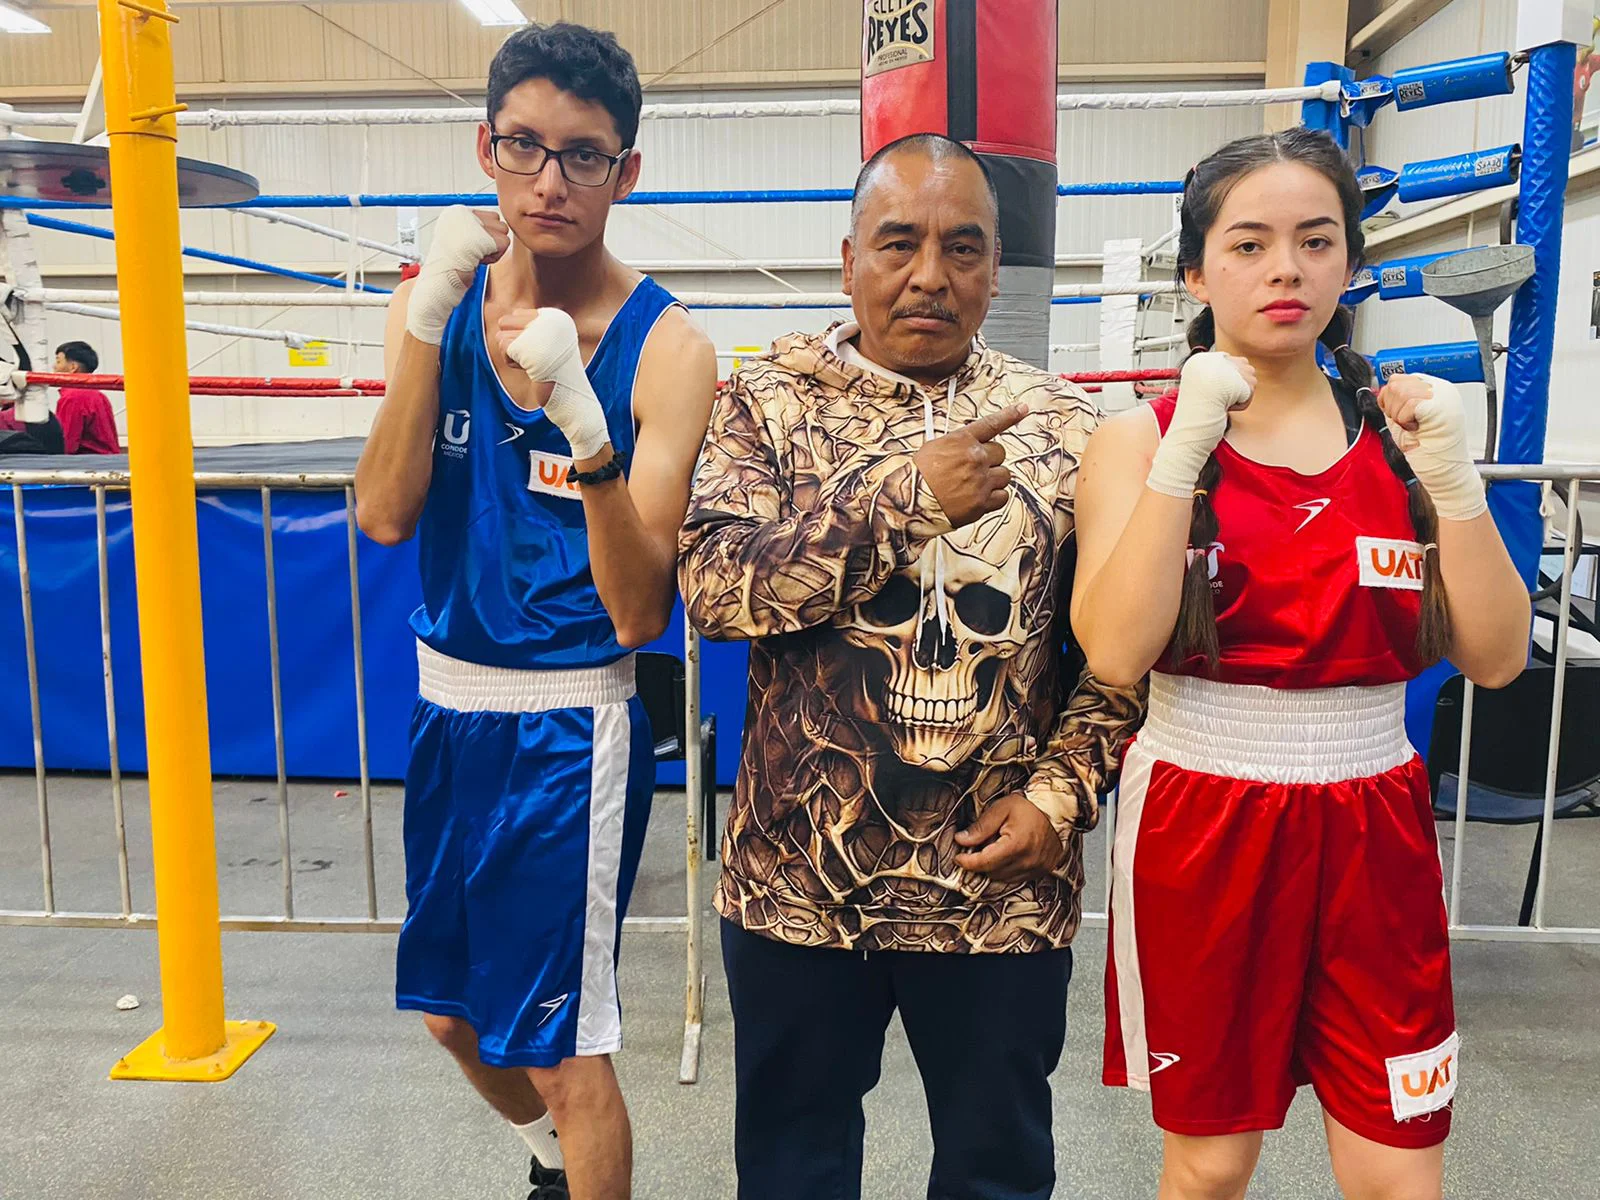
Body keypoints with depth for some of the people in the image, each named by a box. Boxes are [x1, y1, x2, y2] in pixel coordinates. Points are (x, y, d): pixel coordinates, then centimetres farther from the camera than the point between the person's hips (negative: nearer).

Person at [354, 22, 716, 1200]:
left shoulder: (664, 346, -15)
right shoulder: (440, 299, 0)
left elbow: (639, 612, -19)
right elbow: (385, 517, -12)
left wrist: (586, 429, -33)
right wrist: (428, 320, -20)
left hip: (572, 722, -6)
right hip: (448, 704, 6)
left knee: (563, 1045, 6)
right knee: (456, 1014, 23)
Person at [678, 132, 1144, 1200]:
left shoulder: (1062, 426, 1)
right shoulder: (772, 403, -2)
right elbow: (715, 587, -17)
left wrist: (1061, 795, -9)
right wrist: (907, 494, -23)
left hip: (1003, 886, 1)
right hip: (798, 877, 0)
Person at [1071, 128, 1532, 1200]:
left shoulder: (1400, 427, 3)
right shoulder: (1142, 437, -5)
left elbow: (1495, 658, -1)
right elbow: (1116, 653, -19)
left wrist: (1453, 479, -13)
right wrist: (1184, 449, -22)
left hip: (1374, 826, 3)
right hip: (1201, 820, -2)